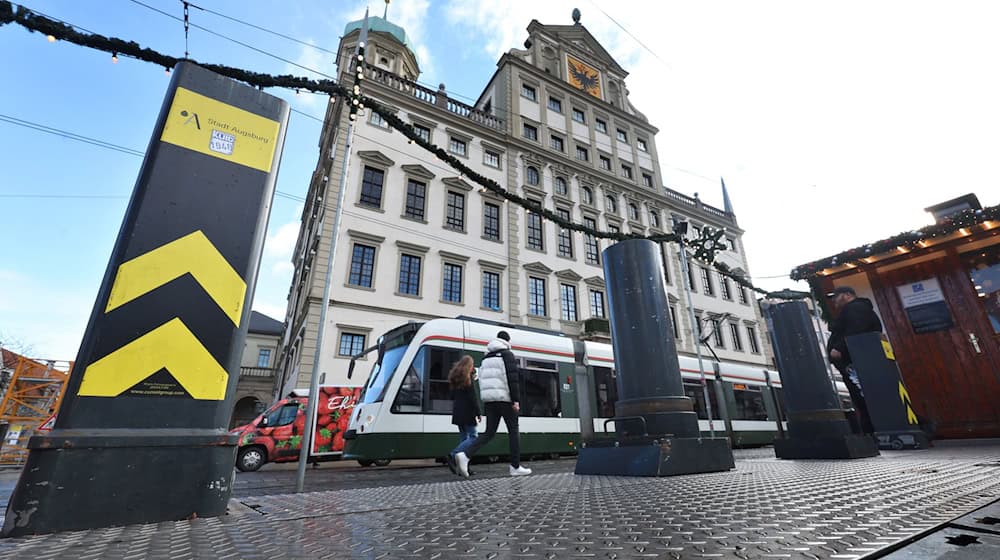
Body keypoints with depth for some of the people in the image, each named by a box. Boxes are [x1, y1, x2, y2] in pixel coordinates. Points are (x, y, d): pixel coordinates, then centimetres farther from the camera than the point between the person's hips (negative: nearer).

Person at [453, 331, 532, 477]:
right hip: (504, 398, -6)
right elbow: (513, 378, -12)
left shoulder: (486, 357, 20)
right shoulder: (507, 354, -2)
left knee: (489, 433, 7)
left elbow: (482, 380, 18)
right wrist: (516, 400, -14)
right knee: (513, 431, 7)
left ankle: (464, 454, -11)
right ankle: (515, 467, 10)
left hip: (488, 399, 6)